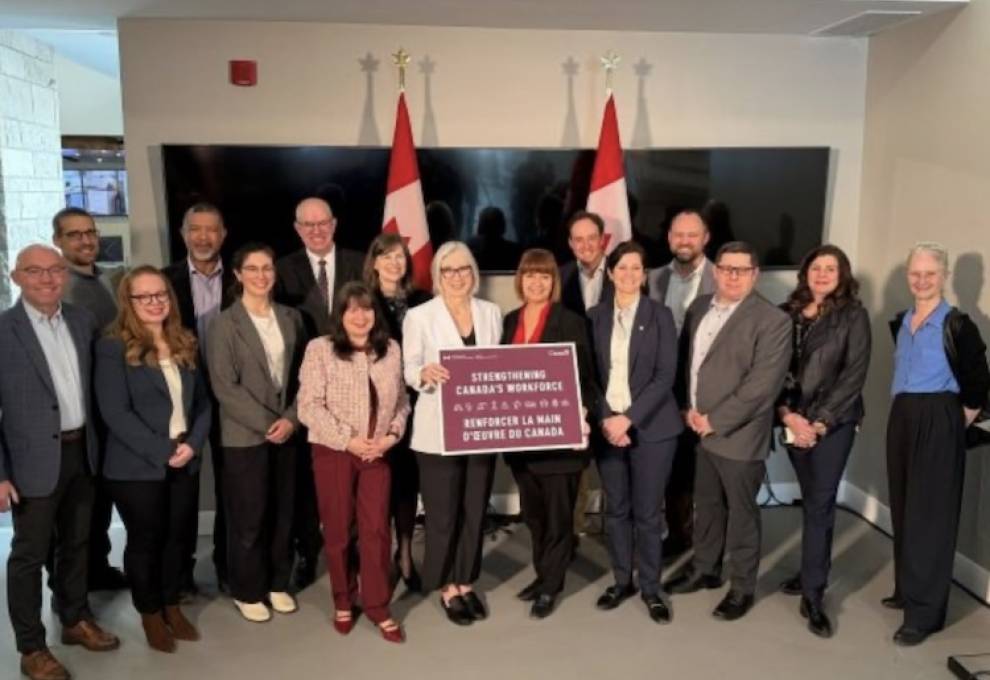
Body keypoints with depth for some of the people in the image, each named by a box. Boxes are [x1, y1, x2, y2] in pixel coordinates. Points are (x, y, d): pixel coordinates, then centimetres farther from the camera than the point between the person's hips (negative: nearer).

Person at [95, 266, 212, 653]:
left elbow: (202, 402, 8)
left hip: (185, 462, 5)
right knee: (145, 541, 10)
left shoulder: (185, 344, 8)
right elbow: (116, 413, -17)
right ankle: (151, 614, 28)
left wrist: (193, 444, -8)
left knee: (178, 537, 14)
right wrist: (162, 451, -19)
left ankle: (172, 605, 33)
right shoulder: (113, 348, -9)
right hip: (137, 467, -5)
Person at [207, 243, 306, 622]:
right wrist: (265, 423, -14)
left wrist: (291, 418, -7)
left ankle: (277, 584, 28)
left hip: (287, 431, 4)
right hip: (244, 435, -4)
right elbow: (223, 386, -11)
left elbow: (301, 375, 7)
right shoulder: (225, 324, -6)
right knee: (249, 517, 5)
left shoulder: (290, 318, 7)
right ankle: (247, 591, 22)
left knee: (283, 513, 11)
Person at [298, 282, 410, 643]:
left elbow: (401, 400, 10)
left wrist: (393, 434, -7)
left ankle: (377, 607, 18)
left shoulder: (391, 349, 6)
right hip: (333, 452, -2)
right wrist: (348, 440, -15)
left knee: (377, 530, 4)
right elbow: (310, 406, -12)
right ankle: (343, 602, 28)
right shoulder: (320, 349, -7)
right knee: (338, 531, 10)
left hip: (378, 453, 3)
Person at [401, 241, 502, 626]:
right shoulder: (419, 316, -4)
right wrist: (425, 374, -26)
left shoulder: (491, 313, 7)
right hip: (439, 431, -3)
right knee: (443, 515, 4)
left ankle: (467, 583, 29)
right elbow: (409, 371, -5)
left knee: (475, 511, 12)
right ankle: (448, 588, 22)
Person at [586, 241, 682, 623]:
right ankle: (622, 581, 27)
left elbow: (665, 376, -8)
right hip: (607, 425, 3)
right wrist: (605, 419, -10)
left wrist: (628, 418, -16)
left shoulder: (660, 316, -1)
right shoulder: (596, 317, 5)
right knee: (616, 509, 11)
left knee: (647, 512, 3)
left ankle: (651, 588, 19)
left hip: (650, 427, -2)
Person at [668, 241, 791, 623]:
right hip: (701, 429, 6)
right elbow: (685, 359, 14)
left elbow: (762, 385, -19)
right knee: (706, 505, 19)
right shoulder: (699, 308, 8)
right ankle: (705, 569, 38)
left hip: (739, 435, -6)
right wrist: (688, 407, 0)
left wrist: (715, 420, -18)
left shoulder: (772, 320, -13)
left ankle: (742, 588, 25)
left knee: (741, 512, 8)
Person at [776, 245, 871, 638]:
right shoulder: (786, 314, 4)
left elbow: (854, 375, -7)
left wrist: (820, 423, -12)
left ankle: (813, 596, 2)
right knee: (811, 502, 13)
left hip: (833, 422, -3)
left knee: (820, 505, -4)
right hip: (793, 421, 3)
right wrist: (788, 415, -10)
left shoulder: (853, 316, -2)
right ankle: (812, 572, 27)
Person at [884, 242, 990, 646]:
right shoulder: (901, 322, 8)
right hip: (902, 418, 7)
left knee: (929, 515, -1)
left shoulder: (957, 325, -13)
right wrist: (905, 412, 14)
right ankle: (907, 589, 28)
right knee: (904, 509, 14)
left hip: (938, 424, -7)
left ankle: (925, 612, 7)